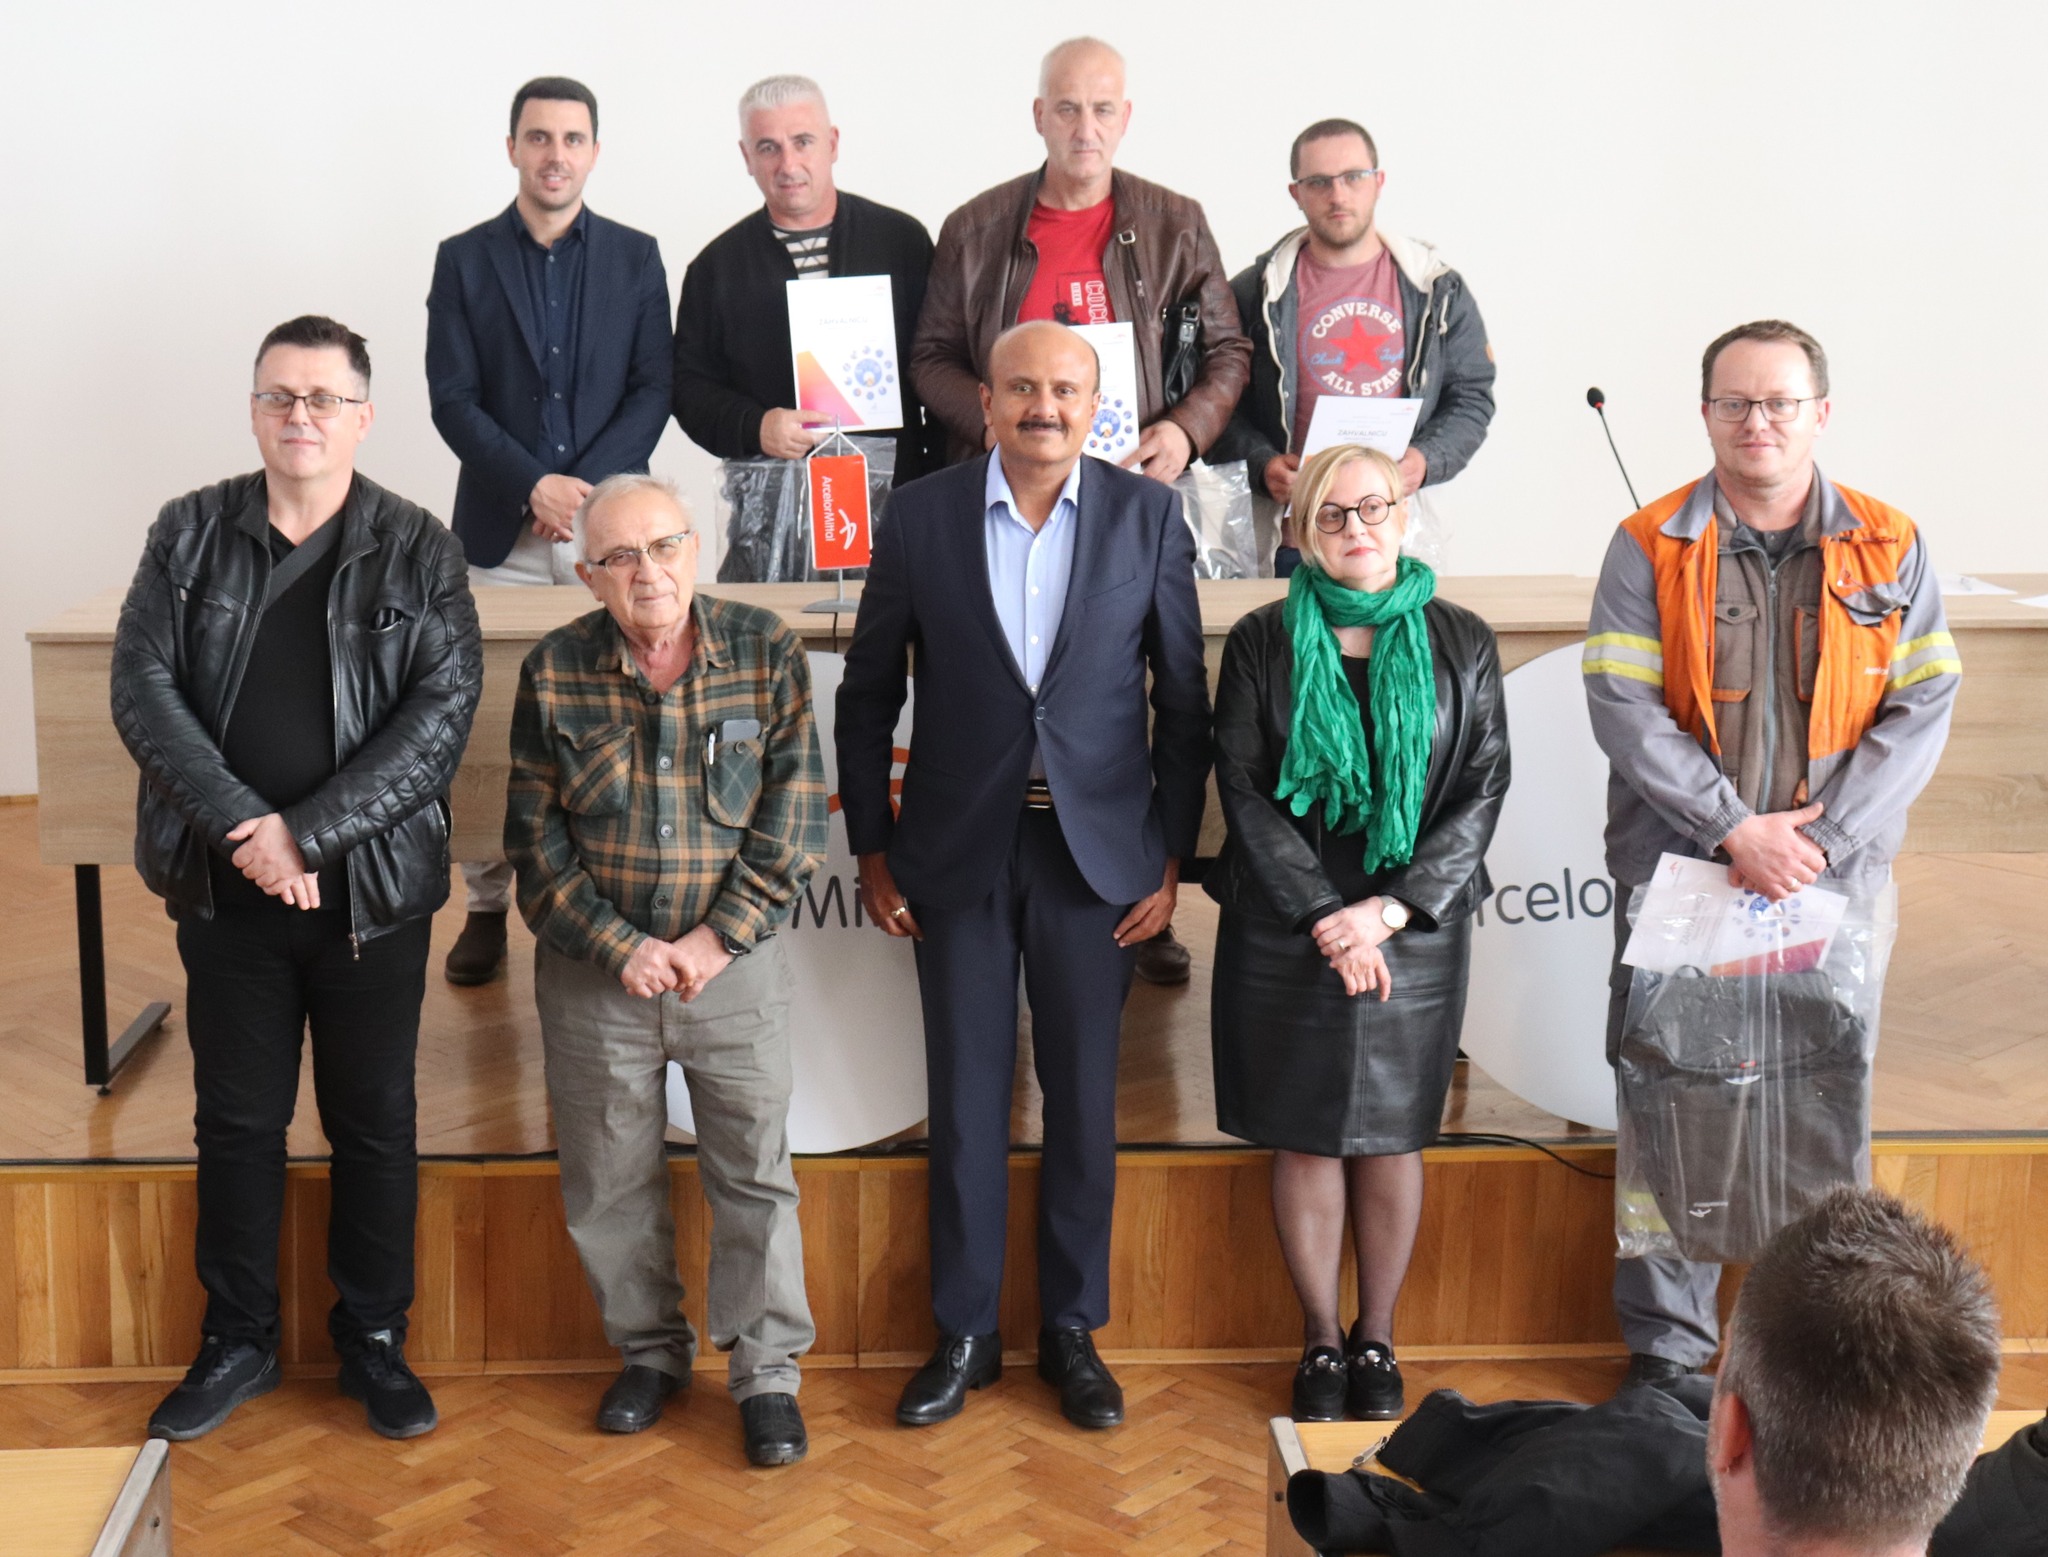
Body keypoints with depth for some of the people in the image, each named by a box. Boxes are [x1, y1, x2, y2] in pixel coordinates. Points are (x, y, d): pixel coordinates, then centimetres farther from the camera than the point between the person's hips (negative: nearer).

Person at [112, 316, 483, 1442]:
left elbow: (441, 711, -11)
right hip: (226, 887, 1)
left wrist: (310, 833, -18)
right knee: (236, 1120, 12)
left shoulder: (417, 550, -3)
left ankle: (375, 1344, 25)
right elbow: (143, 688, -5)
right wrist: (246, 825, -17)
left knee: (375, 1125, 9)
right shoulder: (190, 534, 2)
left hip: (371, 888, -1)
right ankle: (237, 1343, 28)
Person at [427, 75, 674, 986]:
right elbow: (452, 398, 0)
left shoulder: (635, 258, 9)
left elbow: (653, 389, 3)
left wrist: (591, 484, -11)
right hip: (501, 528, 0)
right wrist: (536, 485, -12)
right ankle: (486, 909, 9)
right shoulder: (464, 260, 6)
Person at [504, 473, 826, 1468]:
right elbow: (537, 838, -1)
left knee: (755, 1174, 4)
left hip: (736, 964, -1)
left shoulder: (766, 653, -6)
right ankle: (649, 1352, 31)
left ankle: (767, 1374, 17)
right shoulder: (553, 672, -4)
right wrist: (620, 947, -11)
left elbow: (791, 818, -6)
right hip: (595, 972, 1)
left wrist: (714, 941, -12)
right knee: (609, 1181, 11)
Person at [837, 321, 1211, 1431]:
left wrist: (1172, 857, -1)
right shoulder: (922, 517, -1)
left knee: (1084, 1099, 7)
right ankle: (963, 1334, 21)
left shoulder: (1148, 517, 0)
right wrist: (872, 854, 3)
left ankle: (1073, 1331, 22)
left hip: (1094, 853, 0)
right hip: (959, 855, 0)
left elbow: (1184, 701, 3)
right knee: (965, 1100, 7)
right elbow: (866, 696, 5)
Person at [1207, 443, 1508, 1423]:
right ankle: (1320, 1342, 19)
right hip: (1285, 931, 0)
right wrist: (1326, 916, -12)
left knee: (1391, 1139, 8)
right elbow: (1243, 790, -3)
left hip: (1416, 929, 1)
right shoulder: (1262, 643, 1)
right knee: (1306, 1140, 5)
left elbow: (1482, 790, 0)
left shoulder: (1460, 643, 3)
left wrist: (1391, 908, -11)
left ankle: (1377, 1341, 22)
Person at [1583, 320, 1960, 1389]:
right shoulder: (1650, 548, 2)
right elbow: (1623, 706, -6)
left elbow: (1924, 706, 0)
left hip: (1831, 886, 1)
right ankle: (1666, 1349, 15)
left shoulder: (1888, 549, 6)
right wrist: (1736, 829, -14)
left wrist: (1819, 836, -11)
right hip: (1677, 872, -1)